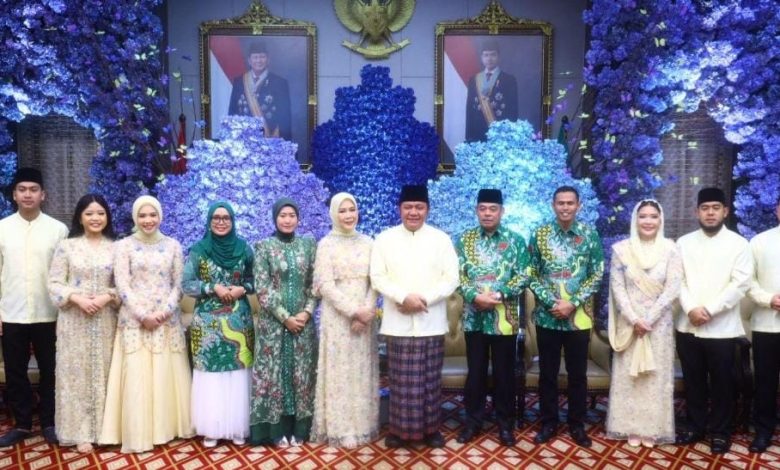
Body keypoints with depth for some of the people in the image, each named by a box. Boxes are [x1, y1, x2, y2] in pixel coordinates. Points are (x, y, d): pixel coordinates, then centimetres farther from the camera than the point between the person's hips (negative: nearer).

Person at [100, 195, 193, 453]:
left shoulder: (172, 245, 8)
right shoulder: (124, 246, 2)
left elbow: (178, 284, 6)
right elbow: (122, 285, -5)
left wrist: (166, 311, -9)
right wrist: (143, 316, -12)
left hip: (167, 319, 2)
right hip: (135, 319, -2)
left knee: (167, 374, 4)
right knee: (137, 376, -2)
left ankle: (166, 427, 17)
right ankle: (138, 435, 6)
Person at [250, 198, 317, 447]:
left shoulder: (309, 244, 6)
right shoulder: (264, 246, -1)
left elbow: (315, 283, 5)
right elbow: (262, 288, -7)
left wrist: (306, 312, -9)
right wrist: (285, 317, -12)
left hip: (303, 320, 2)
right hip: (273, 321, -2)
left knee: (301, 373, 6)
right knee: (274, 371, 2)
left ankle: (298, 429, 17)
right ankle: (276, 430, 13)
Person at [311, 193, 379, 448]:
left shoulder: (368, 242, 7)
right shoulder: (326, 244, -3)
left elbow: (375, 281, 3)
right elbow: (325, 285, -10)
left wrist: (368, 311, -11)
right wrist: (353, 311, -15)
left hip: (365, 317, 3)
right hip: (337, 317, -3)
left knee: (363, 372, 9)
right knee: (340, 372, 2)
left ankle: (362, 426, 21)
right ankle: (340, 430, 12)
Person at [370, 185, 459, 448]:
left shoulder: (441, 239, 5)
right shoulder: (385, 239, 5)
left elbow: (451, 278, -2)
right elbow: (377, 277, -2)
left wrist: (424, 299, -14)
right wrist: (404, 297, -16)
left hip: (431, 323, 0)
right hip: (397, 323, 0)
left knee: (430, 380, 7)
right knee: (400, 381, 4)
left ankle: (430, 429, 20)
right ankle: (399, 430, 17)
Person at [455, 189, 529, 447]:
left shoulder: (515, 240, 1)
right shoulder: (464, 240, 4)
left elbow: (523, 276, -4)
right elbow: (458, 275, -1)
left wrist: (498, 295, -17)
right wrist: (475, 296, -17)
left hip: (505, 318, -1)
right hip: (474, 317, 1)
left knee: (504, 372, 8)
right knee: (475, 371, 10)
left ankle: (505, 423, 23)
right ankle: (473, 421, 24)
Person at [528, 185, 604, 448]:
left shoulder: (590, 235, -1)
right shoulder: (539, 235, 1)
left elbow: (597, 275, -2)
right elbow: (532, 275, 1)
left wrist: (572, 303, -12)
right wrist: (551, 302, -11)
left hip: (579, 316, 0)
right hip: (547, 315, 1)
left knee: (577, 374, 10)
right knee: (547, 373, 9)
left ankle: (577, 425, 24)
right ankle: (548, 424, 23)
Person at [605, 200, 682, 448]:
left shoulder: (670, 249, -3)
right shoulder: (621, 249, -2)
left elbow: (672, 289, -8)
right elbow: (617, 287, -5)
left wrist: (648, 320, -13)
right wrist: (634, 320, -13)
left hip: (659, 323, 0)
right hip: (629, 323, 0)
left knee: (656, 376, 7)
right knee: (627, 375, 6)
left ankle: (652, 429, 19)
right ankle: (631, 428, 18)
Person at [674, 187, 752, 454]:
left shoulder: (738, 243, -1)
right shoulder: (684, 242, 7)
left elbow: (740, 284, -9)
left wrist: (709, 310, -16)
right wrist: (691, 309, -13)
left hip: (721, 328, -2)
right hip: (688, 326, 3)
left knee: (721, 383, 8)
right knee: (693, 381, 12)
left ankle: (720, 432, 23)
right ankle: (695, 427, 27)